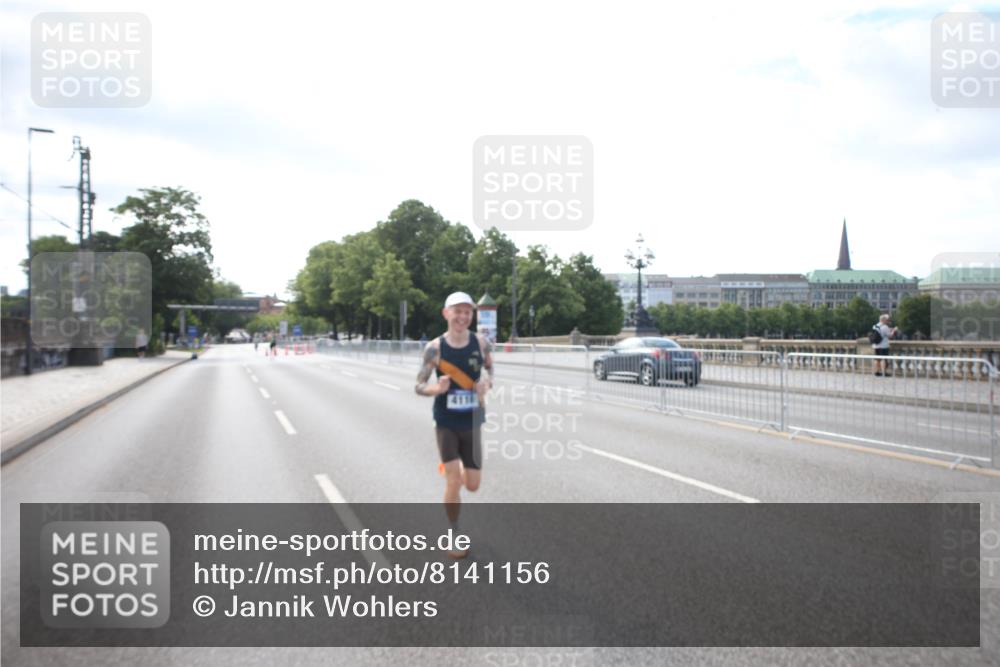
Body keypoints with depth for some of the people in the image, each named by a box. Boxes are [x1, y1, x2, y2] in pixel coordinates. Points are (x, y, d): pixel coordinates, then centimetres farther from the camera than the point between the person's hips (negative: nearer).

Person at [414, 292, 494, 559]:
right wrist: (436, 388, -27)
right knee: (453, 482, -8)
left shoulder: (481, 343, -6)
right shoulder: (434, 348, -12)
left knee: (472, 485, 8)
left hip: (472, 423, 2)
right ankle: (454, 535, 14)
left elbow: (491, 368, 13)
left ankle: (451, 469, 44)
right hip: (446, 423, -2)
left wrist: (487, 382, -10)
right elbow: (418, 386, -6)